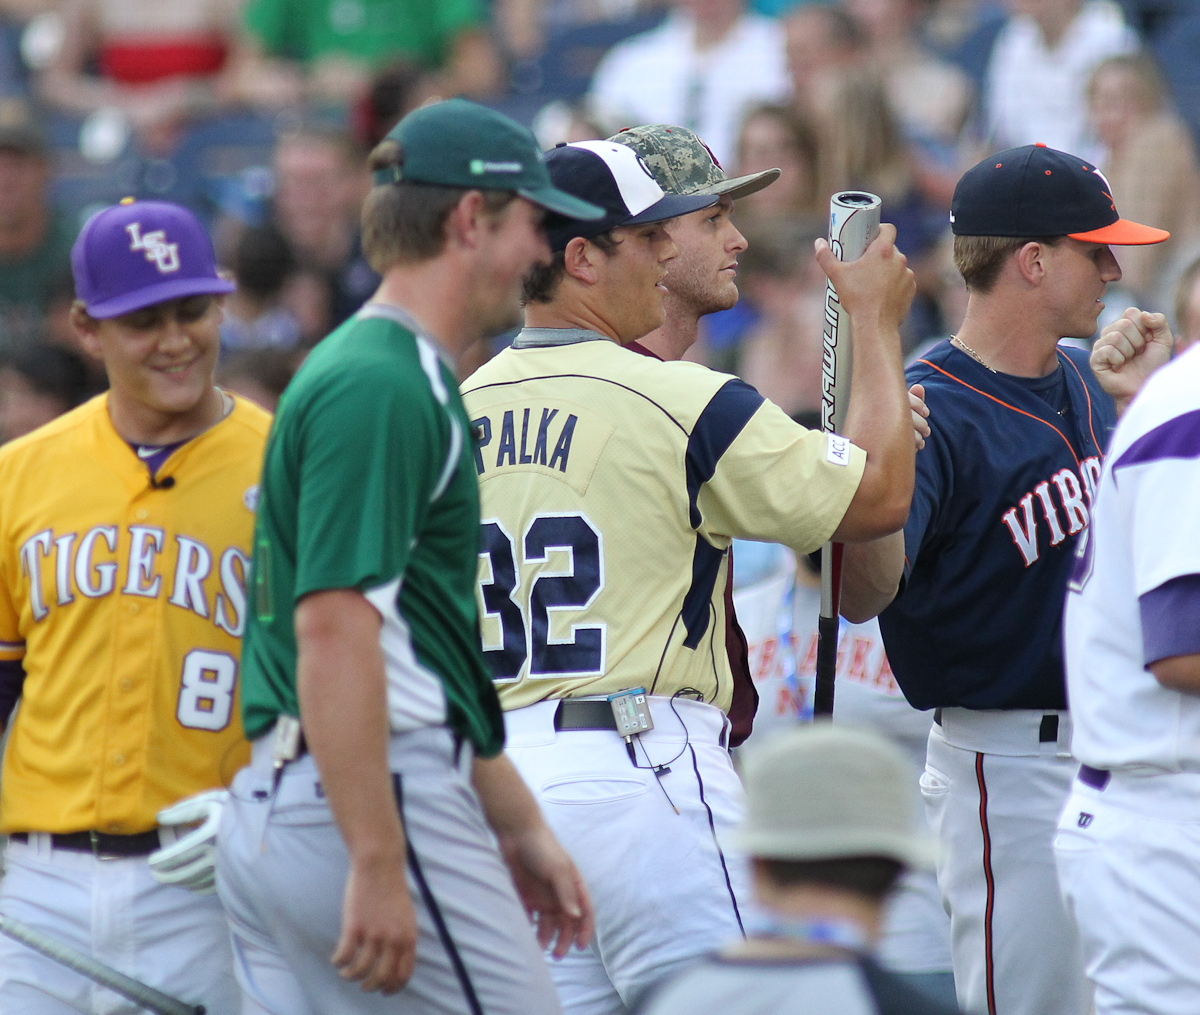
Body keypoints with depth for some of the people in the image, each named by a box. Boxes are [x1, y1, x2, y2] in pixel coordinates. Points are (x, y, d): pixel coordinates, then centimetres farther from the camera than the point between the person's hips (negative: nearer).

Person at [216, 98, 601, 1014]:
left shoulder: (391, 377, 21)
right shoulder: (384, 388, -13)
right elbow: (334, 628, -22)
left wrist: (518, 825, 29)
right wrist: (378, 864, -25)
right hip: (371, 803, -10)